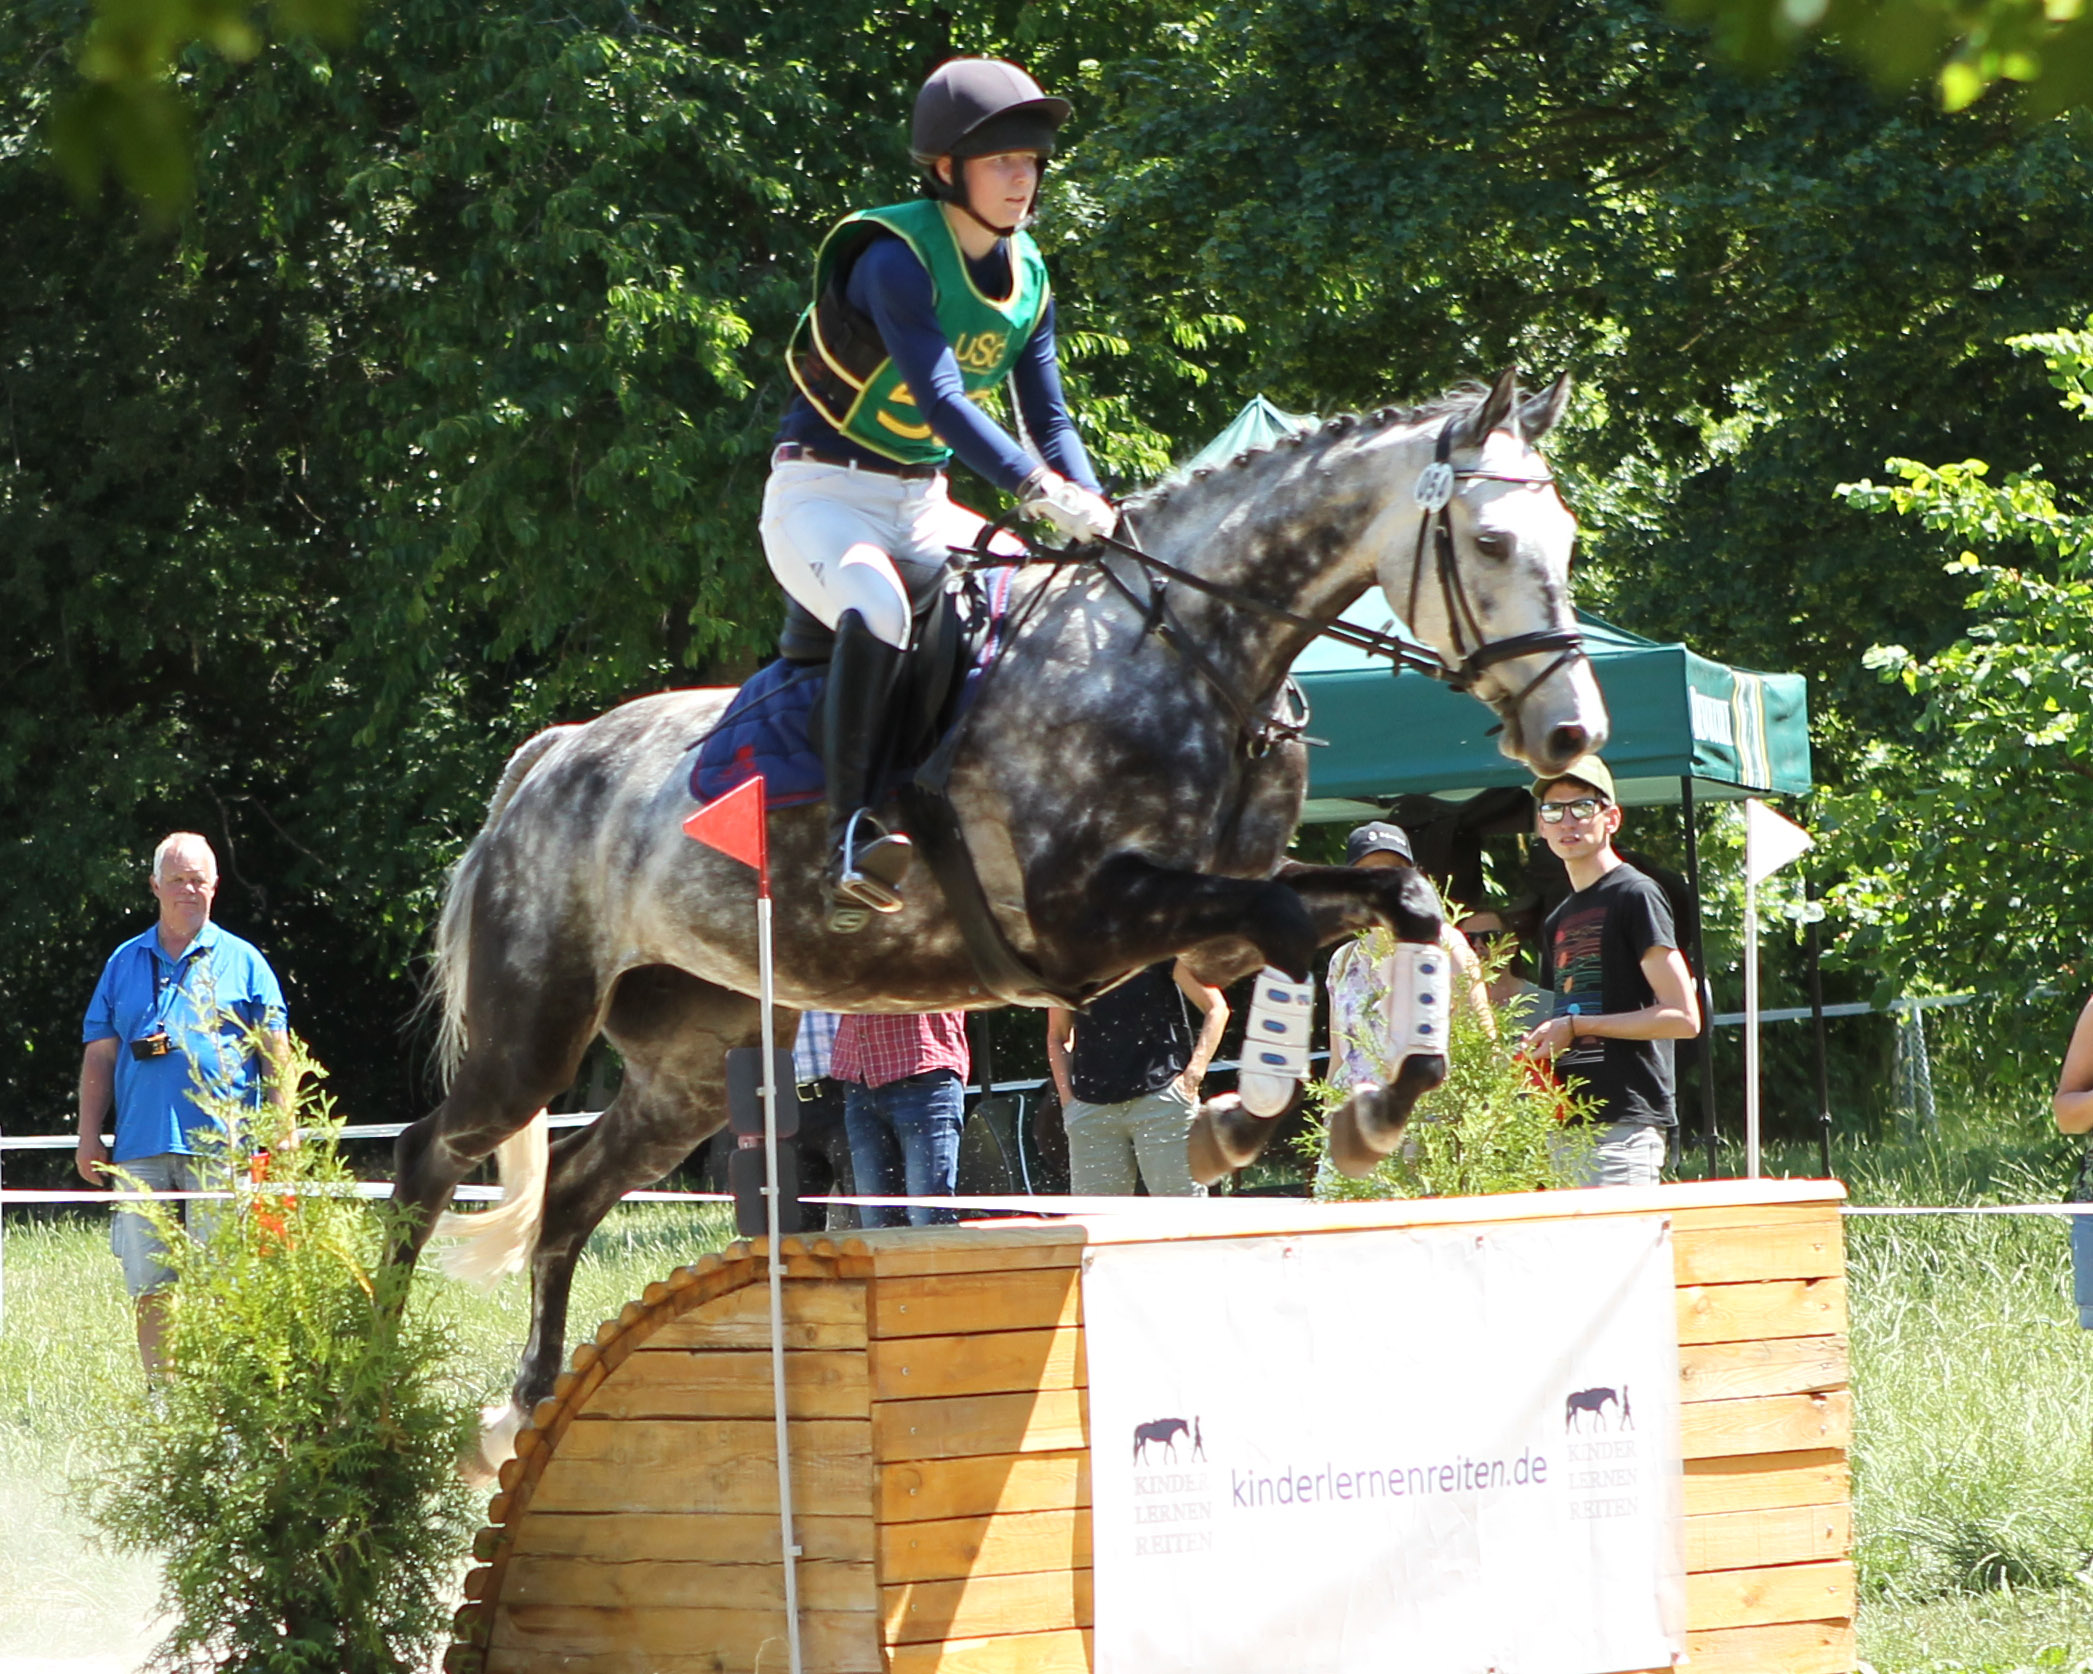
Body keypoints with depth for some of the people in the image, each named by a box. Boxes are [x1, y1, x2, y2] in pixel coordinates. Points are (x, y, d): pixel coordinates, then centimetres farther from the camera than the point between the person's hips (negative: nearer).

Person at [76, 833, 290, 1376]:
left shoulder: (241, 962, 9)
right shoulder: (126, 963, 15)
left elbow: (276, 1055, 8)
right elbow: (99, 1056, 14)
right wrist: (89, 1137, 7)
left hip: (221, 1146, -2)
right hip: (142, 1146, 2)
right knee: (149, 1288, 2)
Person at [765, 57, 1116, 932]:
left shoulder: (1027, 278, 6)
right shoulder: (895, 260, -19)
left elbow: (1049, 417, 8)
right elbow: (940, 398, -31)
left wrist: (1096, 514, -10)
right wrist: (1041, 490, -41)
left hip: (922, 506, 8)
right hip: (822, 497, -8)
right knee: (878, 608, -37)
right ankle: (851, 842, -42)